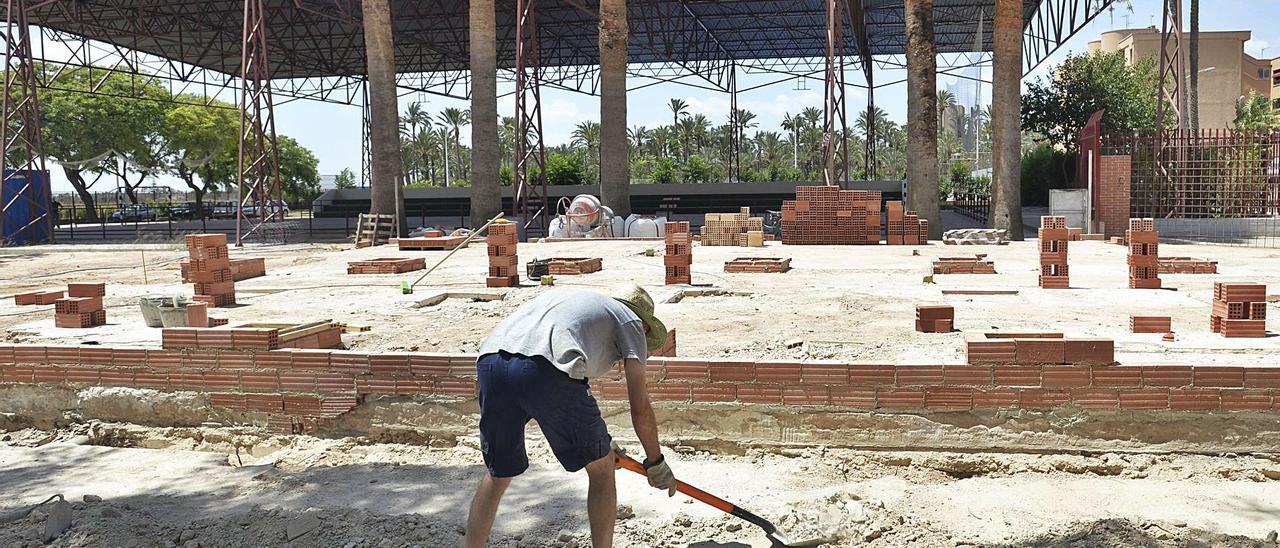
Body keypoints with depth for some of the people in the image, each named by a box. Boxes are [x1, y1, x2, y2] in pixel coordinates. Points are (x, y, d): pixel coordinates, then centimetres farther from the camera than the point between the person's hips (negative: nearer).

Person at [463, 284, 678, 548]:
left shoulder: (564, 298, 41)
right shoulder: (630, 321, 23)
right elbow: (640, 408, 17)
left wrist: (599, 439, 56)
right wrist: (656, 463, 31)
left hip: (490, 360, 6)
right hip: (547, 369, -6)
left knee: (498, 474, 24)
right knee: (601, 467, 17)